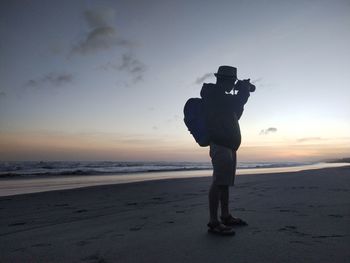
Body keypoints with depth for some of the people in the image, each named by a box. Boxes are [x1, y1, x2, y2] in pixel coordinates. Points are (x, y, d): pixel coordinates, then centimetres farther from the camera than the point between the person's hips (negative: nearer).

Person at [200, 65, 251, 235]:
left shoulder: (219, 97, 23)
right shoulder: (213, 95, -6)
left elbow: (235, 113, 28)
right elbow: (236, 103, -14)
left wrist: (242, 93, 20)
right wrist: (244, 89, 4)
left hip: (228, 145, 11)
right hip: (220, 145, -10)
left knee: (225, 183, 12)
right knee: (219, 182, -14)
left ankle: (225, 217, 21)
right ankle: (213, 222, -12)